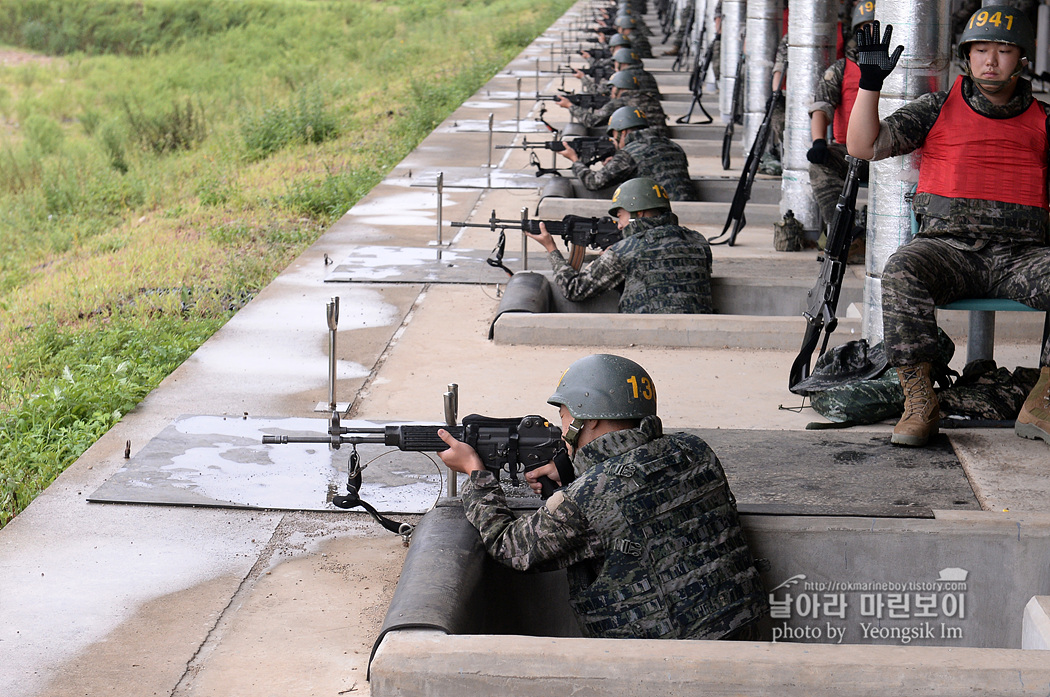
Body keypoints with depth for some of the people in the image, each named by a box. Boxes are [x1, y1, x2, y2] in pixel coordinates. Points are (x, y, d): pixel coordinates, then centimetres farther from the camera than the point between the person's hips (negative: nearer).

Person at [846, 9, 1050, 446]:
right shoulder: (938, 110, 15)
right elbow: (864, 147, 7)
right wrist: (870, 82, -3)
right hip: (948, 246, -1)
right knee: (902, 272, -34)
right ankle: (920, 403, -26)